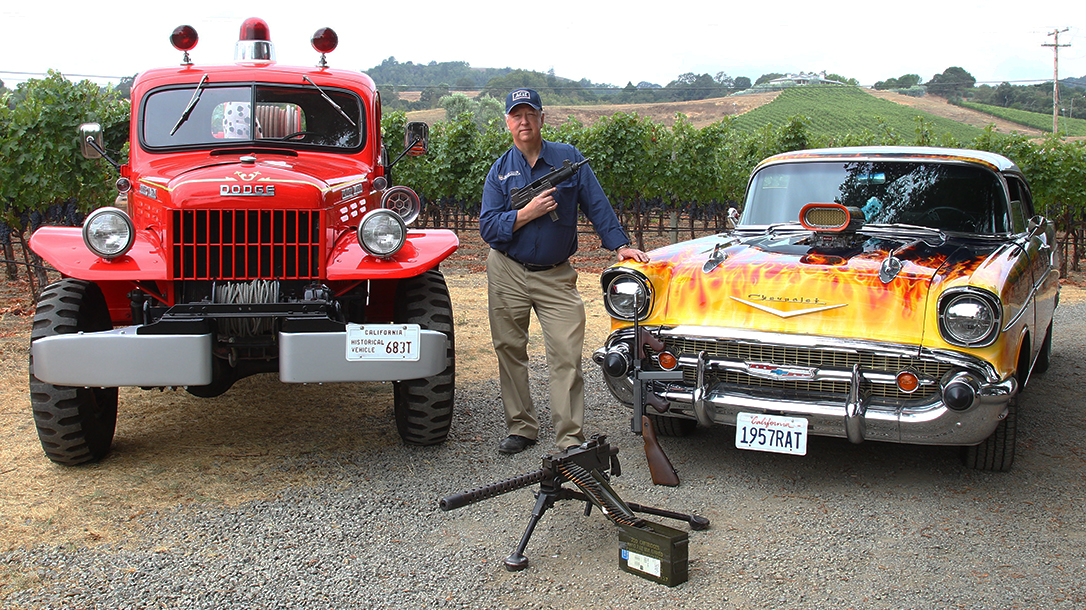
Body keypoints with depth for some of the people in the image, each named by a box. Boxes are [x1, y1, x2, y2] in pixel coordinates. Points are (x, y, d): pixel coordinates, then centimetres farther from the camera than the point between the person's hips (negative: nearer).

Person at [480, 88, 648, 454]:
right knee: (510, 352, 8)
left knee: (566, 356, -8)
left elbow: (597, 205, 2)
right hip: (508, 274, 2)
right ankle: (520, 429, 22)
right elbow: (488, 228, -5)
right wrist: (528, 212, -18)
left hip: (556, 276, -1)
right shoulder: (500, 170, 3)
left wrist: (619, 245, -7)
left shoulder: (569, 158, 1)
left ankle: (570, 440, -4)